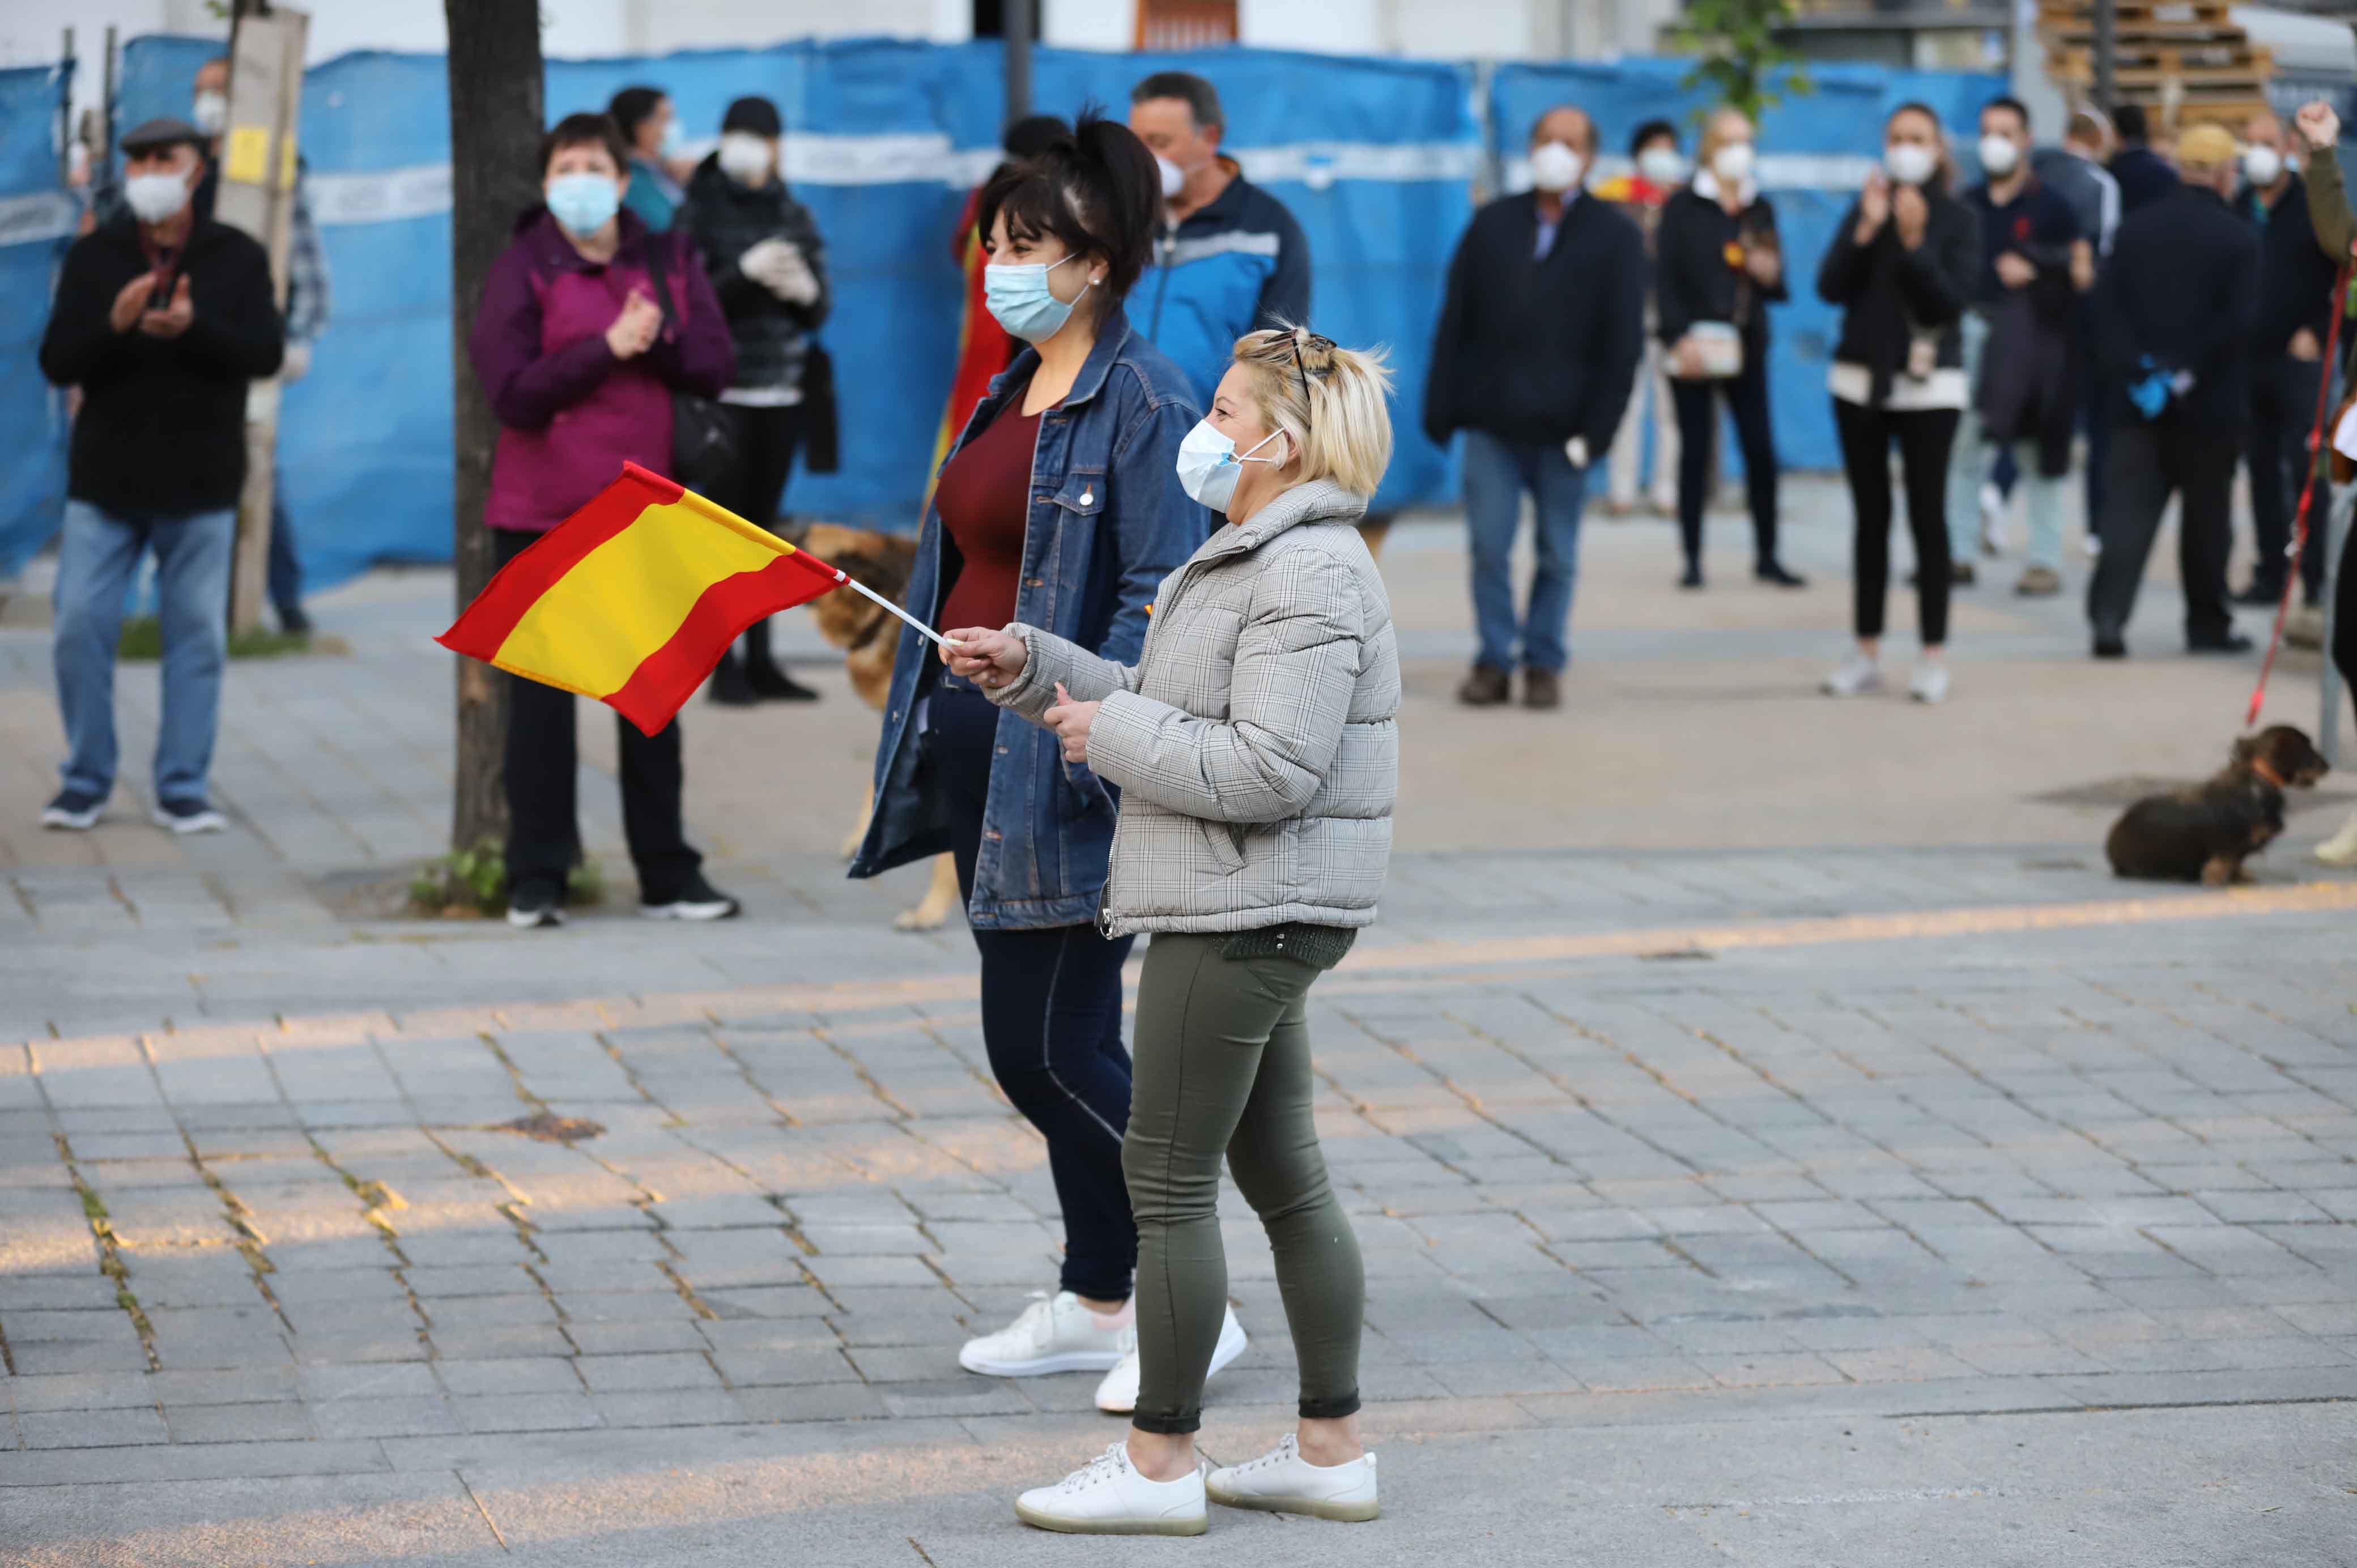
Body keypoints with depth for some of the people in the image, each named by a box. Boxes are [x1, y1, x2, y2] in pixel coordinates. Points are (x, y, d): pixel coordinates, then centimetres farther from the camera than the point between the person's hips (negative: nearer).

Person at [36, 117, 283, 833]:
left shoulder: (237, 257, 2)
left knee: (197, 638, 2)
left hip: (200, 486, 0)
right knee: (81, 630, -2)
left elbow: (265, 353, -8)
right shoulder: (93, 256, 4)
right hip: (104, 479, 1)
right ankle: (86, 782, 10)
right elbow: (57, 363, -2)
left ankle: (184, 790, 9)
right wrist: (114, 326, -22)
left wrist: (193, 329, -26)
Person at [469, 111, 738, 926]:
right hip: (542, 514, -3)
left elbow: (713, 365, -2)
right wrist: (607, 347, -17)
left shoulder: (668, 261, 7)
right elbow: (513, 392, -14)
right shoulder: (522, 270, -3)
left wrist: (653, 339, -18)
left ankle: (668, 875, 14)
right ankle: (536, 880, 5)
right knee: (541, 697, 0)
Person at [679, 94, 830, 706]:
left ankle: (760, 661, 8)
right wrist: (746, 274, -21)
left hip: (782, 392, 4)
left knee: (763, 524, 5)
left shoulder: (794, 217, 11)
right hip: (723, 393, -4)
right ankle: (723, 665, -5)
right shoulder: (698, 214, -2)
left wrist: (805, 293, -11)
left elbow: (819, 310, 11)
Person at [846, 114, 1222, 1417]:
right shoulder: (1012, 394, 15)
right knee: (1045, 1047, 12)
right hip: (979, 756, 9)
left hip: (1065, 768, -9)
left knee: (1048, 1049, -8)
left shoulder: (1140, 403, -11)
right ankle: (1097, 1304, 21)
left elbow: (1163, 591, -17)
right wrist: (924, 741, 17)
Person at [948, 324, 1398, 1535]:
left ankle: (1159, 1463, 3)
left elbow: (1267, 771, -26)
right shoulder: (1244, 558, 16)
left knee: (1167, 1176, -4)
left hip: (1242, 920, -11)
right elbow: (1165, 708, 22)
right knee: (1282, 1174, 13)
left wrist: (1110, 733, -16)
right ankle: (1331, 1450, 18)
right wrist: (1030, 669, 11)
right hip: (1252, 919, 11)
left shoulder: (1310, 578, -19)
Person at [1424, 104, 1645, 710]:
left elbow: (1623, 341, -2)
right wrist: (1441, 410, -1)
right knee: (1489, 548, -1)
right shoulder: (1492, 225, 8)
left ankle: (1544, 664, 14)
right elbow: (1455, 322, 7)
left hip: (1561, 428, -2)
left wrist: (1597, 428, -10)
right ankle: (1495, 660, 8)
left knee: (1558, 556, 5)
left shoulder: (1615, 236, 2)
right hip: (1491, 422, 2)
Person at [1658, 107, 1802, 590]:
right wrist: (1678, 338, -16)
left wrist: (1770, 275, -8)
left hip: (1746, 346, 3)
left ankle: (1766, 555, 5)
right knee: (1695, 450, 0)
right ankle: (1692, 559, 6)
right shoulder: (1682, 208, 0)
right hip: (1694, 346, -3)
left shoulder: (1760, 210, 12)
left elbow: (1777, 290, 16)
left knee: (1761, 449, -3)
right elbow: (1666, 279, -6)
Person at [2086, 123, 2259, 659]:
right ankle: (2207, 624, 17)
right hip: (2213, 404, -3)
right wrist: (2190, 372, -12)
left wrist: (2133, 372, -7)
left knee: (2129, 510, -1)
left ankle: (2108, 615, -16)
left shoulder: (2136, 227, 5)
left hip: (2142, 400, 3)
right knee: (2206, 515, 9)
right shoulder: (2238, 238, -7)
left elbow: (2108, 308, -1)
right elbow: (2239, 320, -15)